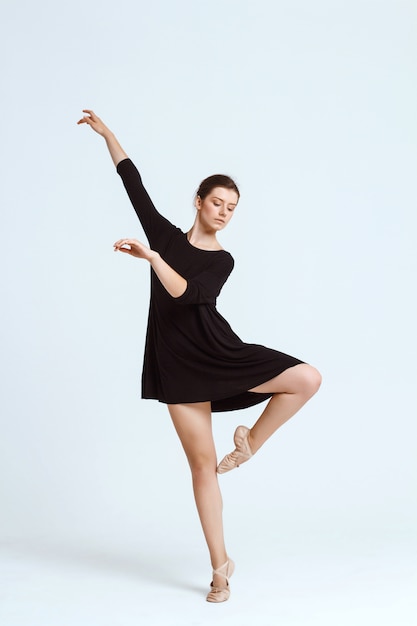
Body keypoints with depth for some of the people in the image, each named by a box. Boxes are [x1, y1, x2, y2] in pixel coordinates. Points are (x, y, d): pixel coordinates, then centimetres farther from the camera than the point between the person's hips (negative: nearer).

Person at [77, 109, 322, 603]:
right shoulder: (165, 235, 9)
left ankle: (249, 443, 2)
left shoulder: (222, 261, 5)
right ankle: (221, 566, 10)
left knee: (308, 379, -20)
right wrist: (106, 133, 10)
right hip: (178, 363, 0)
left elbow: (188, 294, -16)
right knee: (202, 464, -1)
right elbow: (132, 180, 11)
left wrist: (151, 258, -25)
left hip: (220, 353, 1)